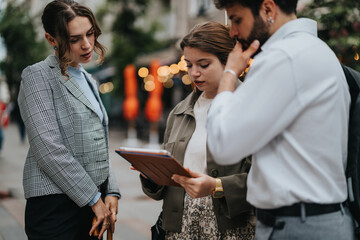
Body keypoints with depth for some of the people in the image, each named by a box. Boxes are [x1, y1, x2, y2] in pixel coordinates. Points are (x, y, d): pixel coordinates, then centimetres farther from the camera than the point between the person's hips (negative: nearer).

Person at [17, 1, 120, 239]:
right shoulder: (38, 76, -6)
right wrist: (94, 199, -13)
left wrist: (111, 192, 4)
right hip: (55, 206, -7)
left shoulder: (87, 80, 17)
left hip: (94, 202, 7)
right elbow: (49, 149, -16)